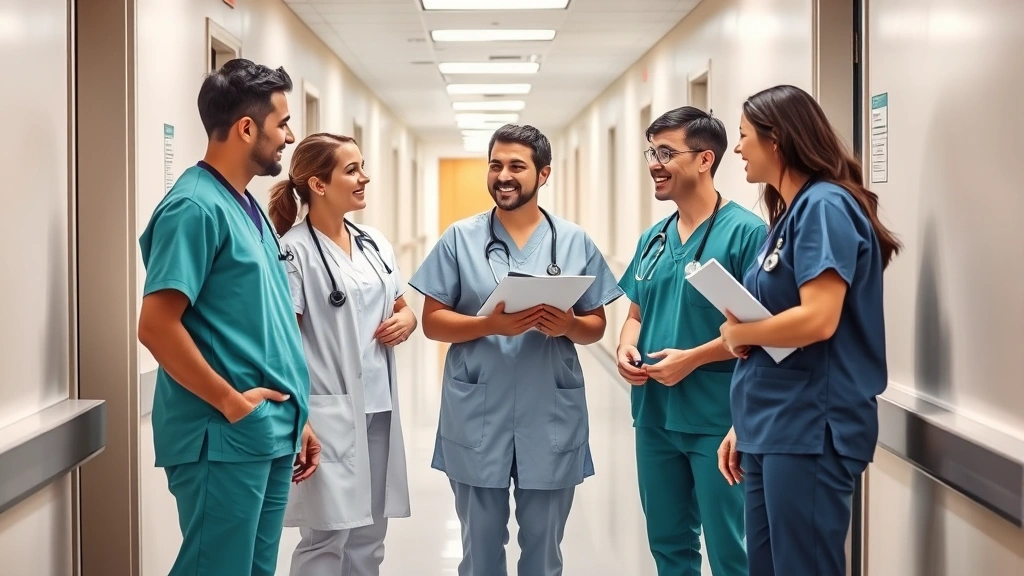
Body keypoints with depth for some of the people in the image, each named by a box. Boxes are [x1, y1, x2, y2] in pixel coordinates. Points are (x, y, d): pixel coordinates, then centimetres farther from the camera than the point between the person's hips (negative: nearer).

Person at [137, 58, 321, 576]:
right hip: (225, 440, -9)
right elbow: (156, 325, -22)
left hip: (269, 436, 9)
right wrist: (232, 402, -17)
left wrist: (294, 416, 18)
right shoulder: (196, 206, -14)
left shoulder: (248, 207, 14)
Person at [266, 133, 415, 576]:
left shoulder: (375, 243, 11)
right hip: (329, 413, -7)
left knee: (369, 538, 13)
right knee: (327, 538, -4)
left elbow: (402, 308, 23)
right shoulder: (294, 251, -11)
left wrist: (405, 322, -1)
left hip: (378, 409, 7)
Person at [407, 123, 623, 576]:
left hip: (551, 418, 1)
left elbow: (597, 326, 8)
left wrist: (569, 326, -14)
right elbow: (432, 322, 0)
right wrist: (491, 324, -17)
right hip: (477, 418, -1)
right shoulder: (460, 239, 1)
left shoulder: (574, 242, 4)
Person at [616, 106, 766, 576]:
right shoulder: (653, 239, 12)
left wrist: (693, 358, -21)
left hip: (716, 418, -7)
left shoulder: (744, 231, -11)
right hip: (654, 414, 7)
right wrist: (625, 348, -2)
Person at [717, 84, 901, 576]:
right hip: (773, 427, 9)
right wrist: (744, 426, 14)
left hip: (809, 429, -9)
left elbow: (817, 320, -24)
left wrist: (737, 333, -7)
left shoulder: (825, 206, -12)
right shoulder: (790, 214, 15)